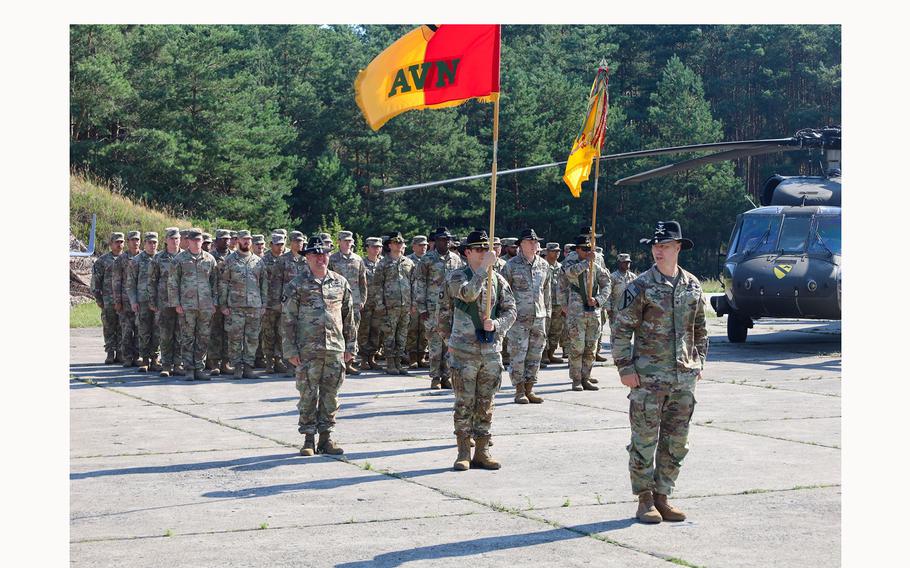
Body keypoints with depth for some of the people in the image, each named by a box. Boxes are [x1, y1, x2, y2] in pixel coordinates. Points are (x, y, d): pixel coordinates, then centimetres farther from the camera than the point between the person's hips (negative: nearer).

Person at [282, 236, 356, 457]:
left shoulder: (340, 283, 10)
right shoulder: (297, 285, -1)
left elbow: (348, 316, 14)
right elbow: (288, 319, -1)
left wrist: (350, 345, 11)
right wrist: (291, 350, -7)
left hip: (335, 348, 3)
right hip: (307, 349, -3)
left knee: (330, 394, 6)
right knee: (308, 395, 0)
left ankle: (326, 438, 15)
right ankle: (309, 440, 9)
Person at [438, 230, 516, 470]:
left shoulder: (498, 279, 9)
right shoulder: (456, 277, -1)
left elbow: (511, 310, 6)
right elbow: (469, 293, -19)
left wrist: (496, 324, -11)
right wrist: (484, 268, -19)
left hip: (491, 351, 4)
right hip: (464, 351, -4)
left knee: (485, 404, 8)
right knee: (464, 403, -1)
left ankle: (482, 452, 15)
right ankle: (463, 453, 6)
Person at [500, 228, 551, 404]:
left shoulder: (544, 265, 11)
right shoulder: (512, 265, -3)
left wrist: (547, 313, 16)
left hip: (539, 317, 5)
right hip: (518, 317, -4)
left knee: (535, 355, 7)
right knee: (517, 355, -4)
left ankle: (529, 389, 16)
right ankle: (519, 391, 5)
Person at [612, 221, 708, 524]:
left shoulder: (693, 286, 9)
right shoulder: (641, 286, -5)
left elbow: (699, 329, 20)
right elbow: (621, 329, -5)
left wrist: (699, 362, 14)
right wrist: (625, 368, -10)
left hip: (684, 377, 5)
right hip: (648, 376, -5)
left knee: (676, 442, 8)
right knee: (645, 440, -1)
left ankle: (662, 496, 19)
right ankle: (645, 500, 8)